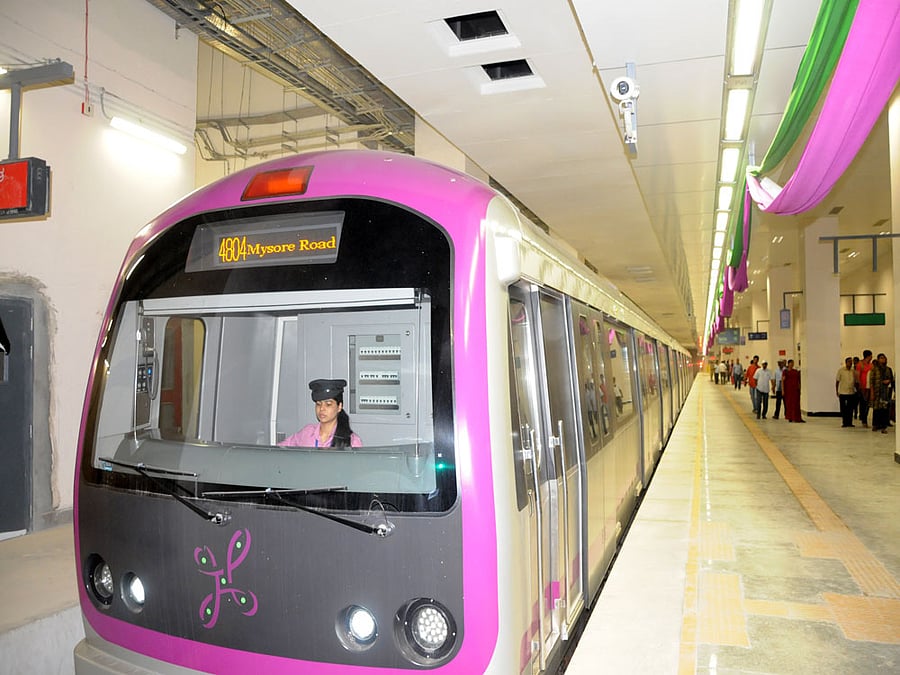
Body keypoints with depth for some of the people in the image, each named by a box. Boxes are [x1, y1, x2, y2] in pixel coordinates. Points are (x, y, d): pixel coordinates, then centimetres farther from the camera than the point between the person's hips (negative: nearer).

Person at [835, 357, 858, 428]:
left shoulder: (853, 371, 6)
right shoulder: (841, 370, -2)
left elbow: (855, 382, 13)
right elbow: (837, 381, 0)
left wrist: (856, 390, 6)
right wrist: (837, 391, -3)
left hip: (851, 393, 3)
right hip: (842, 392, -3)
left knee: (850, 408, 5)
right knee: (843, 409, 2)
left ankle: (849, 422, 13)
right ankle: (844, 423, 9)